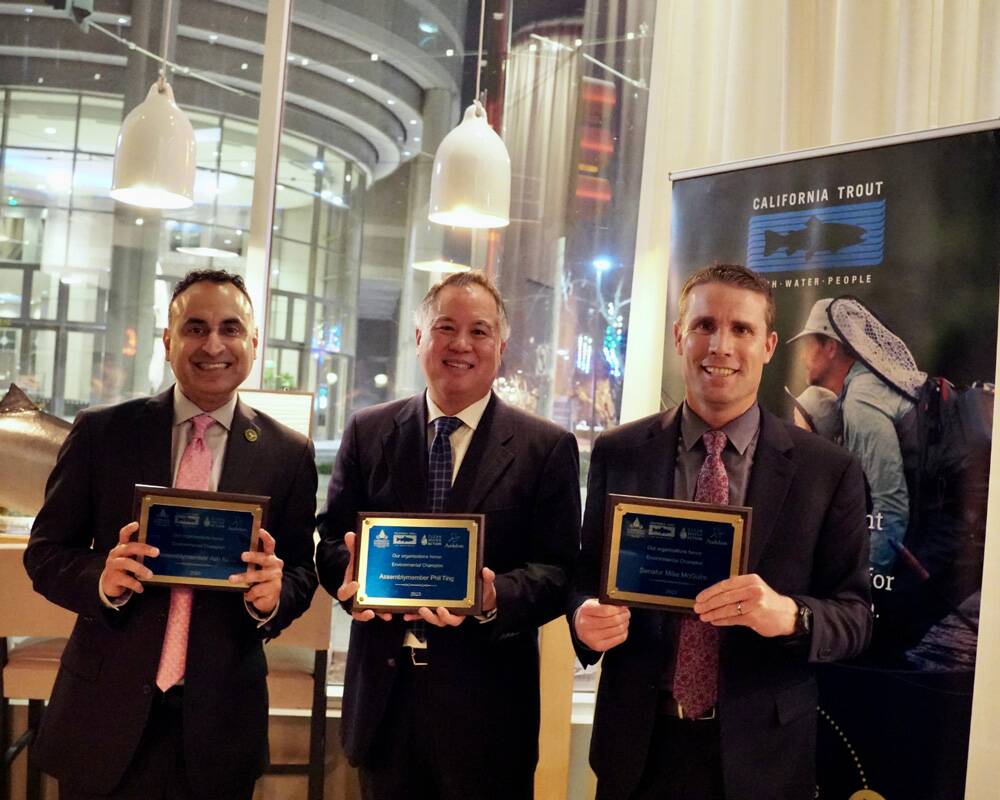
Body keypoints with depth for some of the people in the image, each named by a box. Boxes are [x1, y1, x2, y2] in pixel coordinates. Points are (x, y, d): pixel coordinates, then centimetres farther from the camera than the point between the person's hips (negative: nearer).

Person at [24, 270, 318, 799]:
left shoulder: (288, 454, 0)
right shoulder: (102, 432, -2)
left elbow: (302, 572, 5)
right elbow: (46, 550, 1)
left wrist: (274, 596, -18)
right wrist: (102, 580, -19)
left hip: (220, 720, 1)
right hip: (105, 715, 0)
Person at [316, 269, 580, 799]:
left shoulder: (547, 448, -1)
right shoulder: (368, 431, 7)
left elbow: (559, 571, -5)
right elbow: (331, 538, 8)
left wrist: (495, 599, -24)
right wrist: (353, 576, -15)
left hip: (485, 705, -2)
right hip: (382, 695, 2)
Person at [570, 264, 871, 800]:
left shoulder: (829, 471, -4)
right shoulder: (618, 454, 0)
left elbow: (855, 615, -3)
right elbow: (587, 575, 6)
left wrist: (788, 614, -24)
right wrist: (586, 617, -16)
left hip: (761, 755, 0)